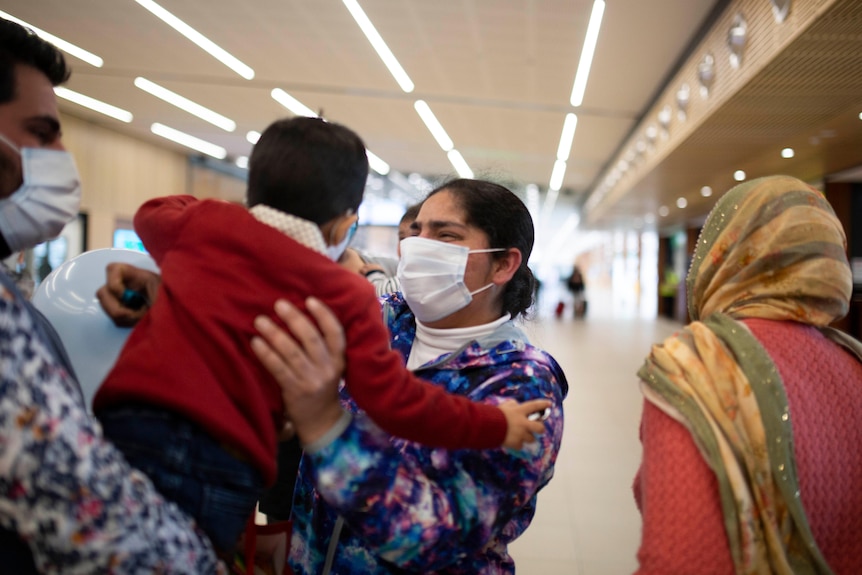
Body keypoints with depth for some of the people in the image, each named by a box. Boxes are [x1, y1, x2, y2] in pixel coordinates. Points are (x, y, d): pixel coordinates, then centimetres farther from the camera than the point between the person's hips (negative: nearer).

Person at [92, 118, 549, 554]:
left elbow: (150, 215, 32)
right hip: (219, 471, -2)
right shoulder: (347, 296, -1)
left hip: (122, 424, 3)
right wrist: (494, 426, 10)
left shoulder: (202, 223, 8)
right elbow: (394, 402, -2)